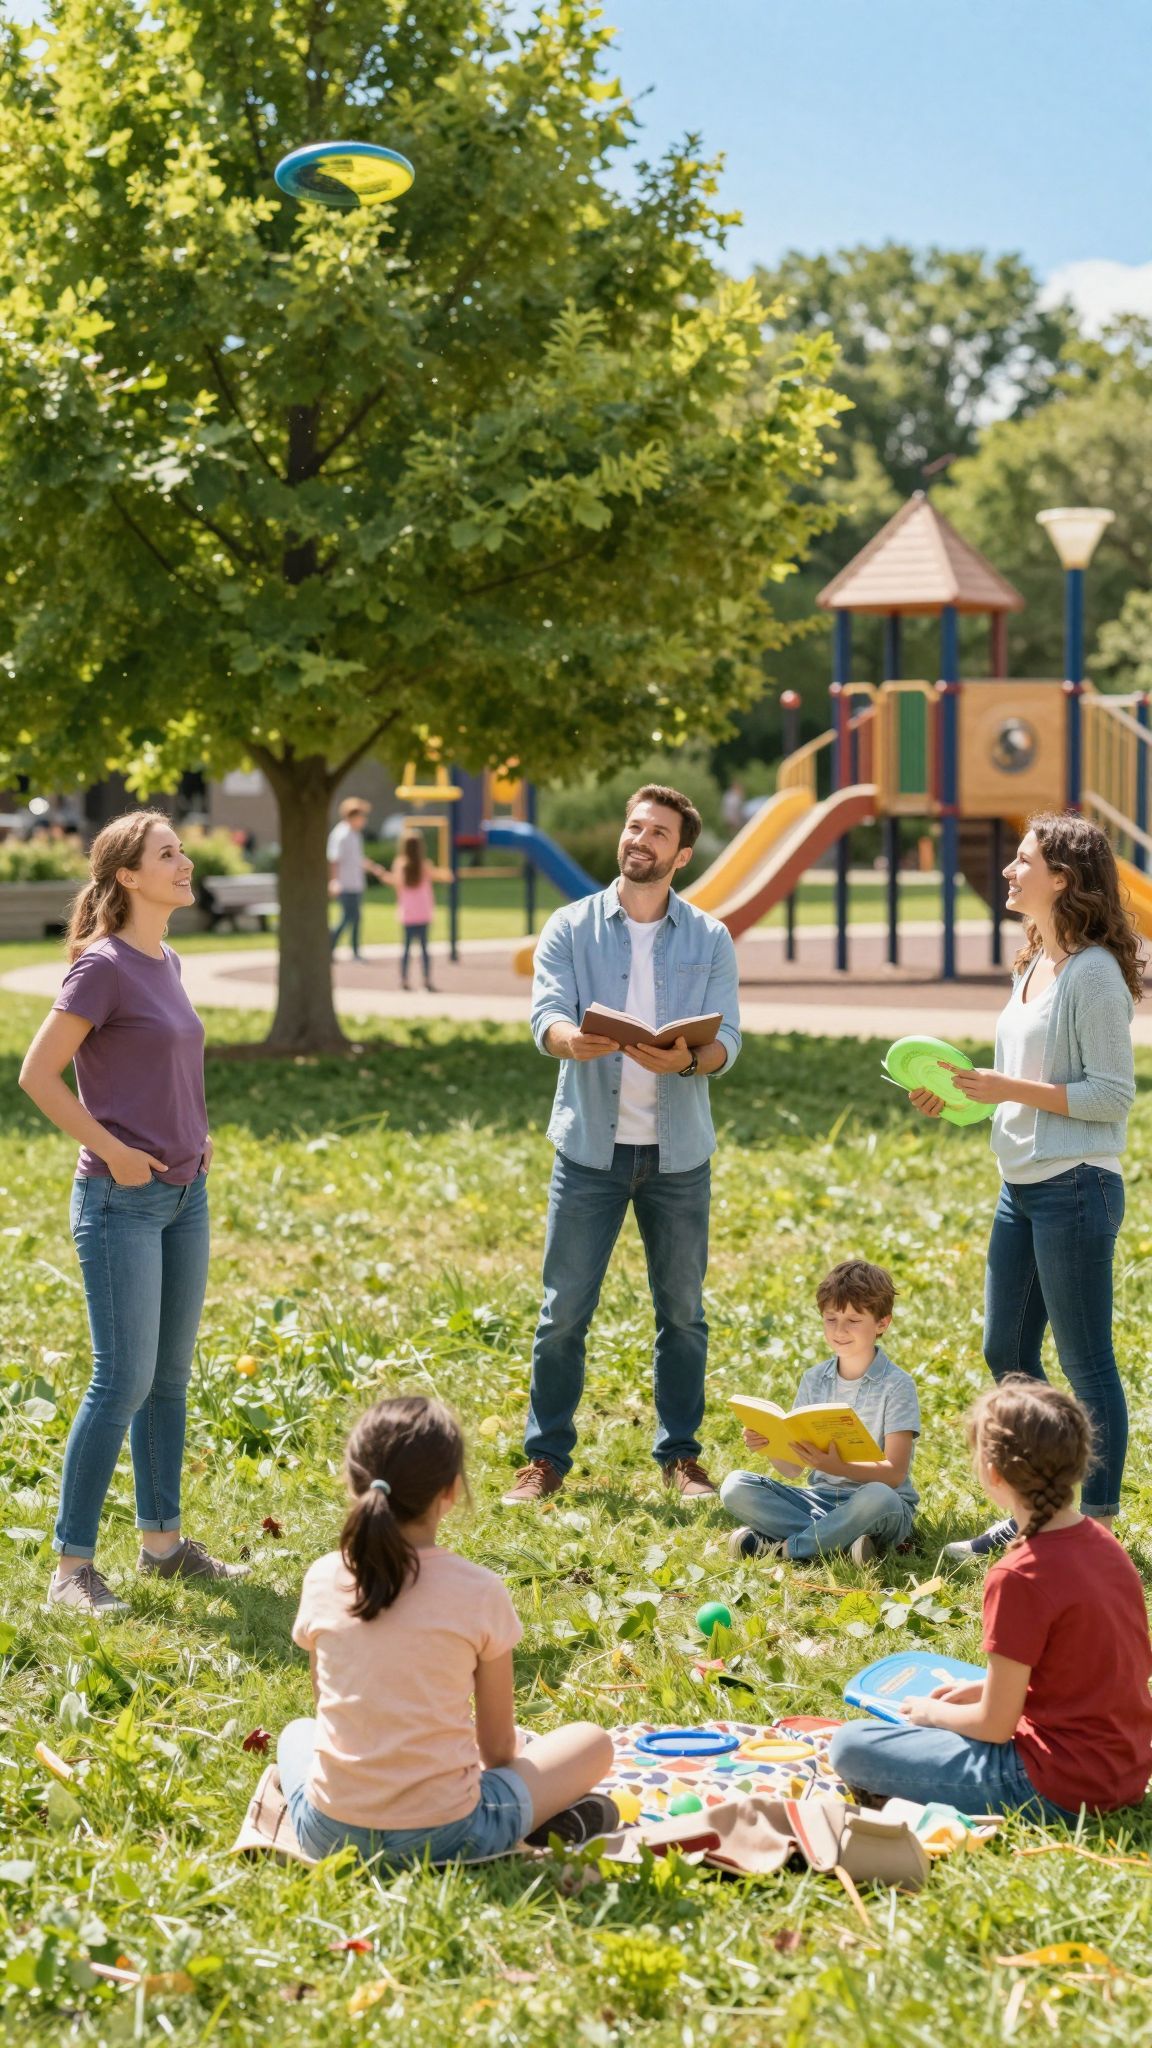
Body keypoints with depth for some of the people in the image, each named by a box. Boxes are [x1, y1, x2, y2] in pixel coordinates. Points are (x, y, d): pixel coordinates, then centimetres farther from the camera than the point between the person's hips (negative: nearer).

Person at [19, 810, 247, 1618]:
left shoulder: (167, 964, 9)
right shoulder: (101, 966, -14)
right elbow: (38, 1075, -15)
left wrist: (194, 1137, 10)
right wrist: (114, 1151, -15)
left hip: (186, 1195, 8)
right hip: (123, 1201, -8)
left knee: (171, 1377, 14)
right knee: (124, 1382, -7)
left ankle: (163, 1540, 25)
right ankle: (73, 1566, 0)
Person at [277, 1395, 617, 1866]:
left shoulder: (322, 1580, -3)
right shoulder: (480, 1593, -10)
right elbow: (497, 1747, -1)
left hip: (328, 1832, 4)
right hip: (444, 1836, -3)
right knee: (592, 1742, 17)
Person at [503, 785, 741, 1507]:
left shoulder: (710, 940, 4)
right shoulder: (571, 928, 3)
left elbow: (727, 1039, -5)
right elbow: (546, 1015, -11)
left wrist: (687, 1060, -28)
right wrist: (572, 1040, -35)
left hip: (678, 1151, 1)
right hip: (590, 1146, -1)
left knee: (682, 1310, 8)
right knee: (564, 1310, 0)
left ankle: (681, 1455, 20)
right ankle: (547, 1457, 9)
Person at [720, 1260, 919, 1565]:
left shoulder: (897, 1385, -6)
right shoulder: (814, 1380, 9)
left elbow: (894, 1473, -15)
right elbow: (792, 1469, 6)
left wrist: (838, 1466, -32)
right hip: (821, 1500, 5)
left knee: (878, 1497, -40)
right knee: (735, 1486, -15)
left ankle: (783, 1547, -23)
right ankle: (841, 1539, -24)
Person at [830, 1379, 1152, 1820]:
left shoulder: (1019, 1577, -22)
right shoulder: (1101, 1541, 2)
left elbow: (995, 1726, -16)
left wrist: (932, 1712, 4)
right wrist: (991, 1686, 14)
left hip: (1059, 1791, -9)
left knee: (850, 1746, -5)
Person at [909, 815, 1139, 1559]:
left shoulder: (1094, 974, -15)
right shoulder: (1032, 967, 13)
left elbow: (1112, 1094, -17)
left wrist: (1008, 1088, -19)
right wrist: (966, 1094, 7)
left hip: (1076, 1189, -10)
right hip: (1021, 1188, 10)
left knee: (1087, 1365, -1)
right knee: (1007, 1354, 15)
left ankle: (1098, 1524, 9)